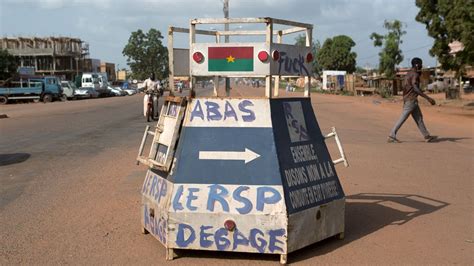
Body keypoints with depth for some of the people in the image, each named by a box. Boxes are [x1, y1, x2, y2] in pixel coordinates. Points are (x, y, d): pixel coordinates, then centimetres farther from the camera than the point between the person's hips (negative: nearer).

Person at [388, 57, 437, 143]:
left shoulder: (410, 73, 16)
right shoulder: (415, 74, -14)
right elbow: (416, 88, -26)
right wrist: (428, 98, -30)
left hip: (411, 100, 10)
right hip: (411, 100, -10)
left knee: (418, 118, 11)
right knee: (403, 118, -7)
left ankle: (427, 136, 16)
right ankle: (392, 136, -3)